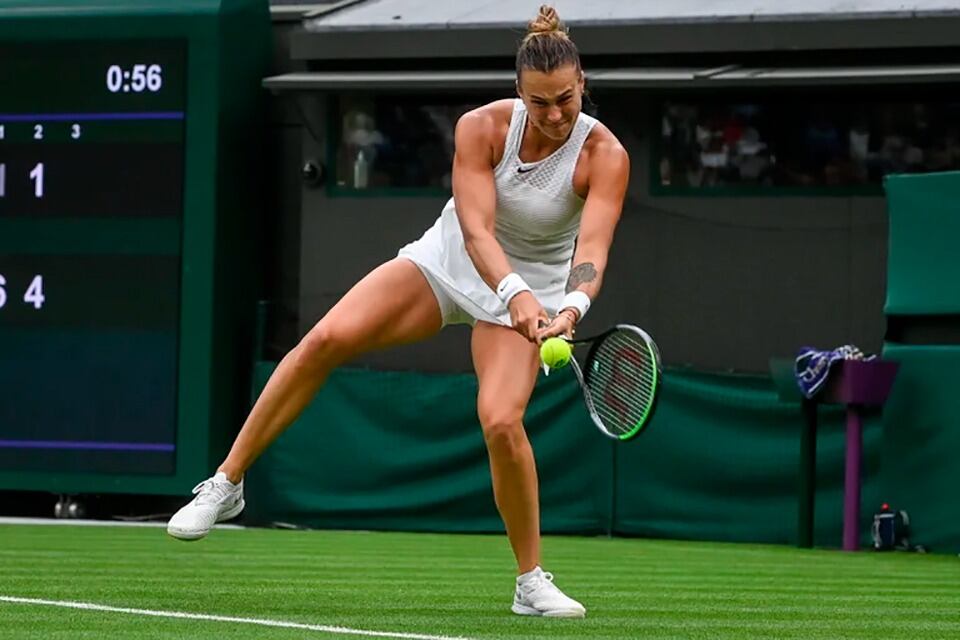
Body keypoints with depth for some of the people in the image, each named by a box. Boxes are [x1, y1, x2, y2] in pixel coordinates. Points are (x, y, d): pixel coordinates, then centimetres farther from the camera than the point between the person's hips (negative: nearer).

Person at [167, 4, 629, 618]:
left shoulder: (604, 156, -22)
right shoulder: (482, 127, -20)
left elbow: (593, 248, -34)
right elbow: (476, 228, -29)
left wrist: (571, 309, -54)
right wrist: (515, 293, -47)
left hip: (532, 293, -2)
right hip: (448, 260, 2)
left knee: (501, 420, -25)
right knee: (327, 339, -17)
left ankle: (532, 581, -4)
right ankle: (228, 483, -3)